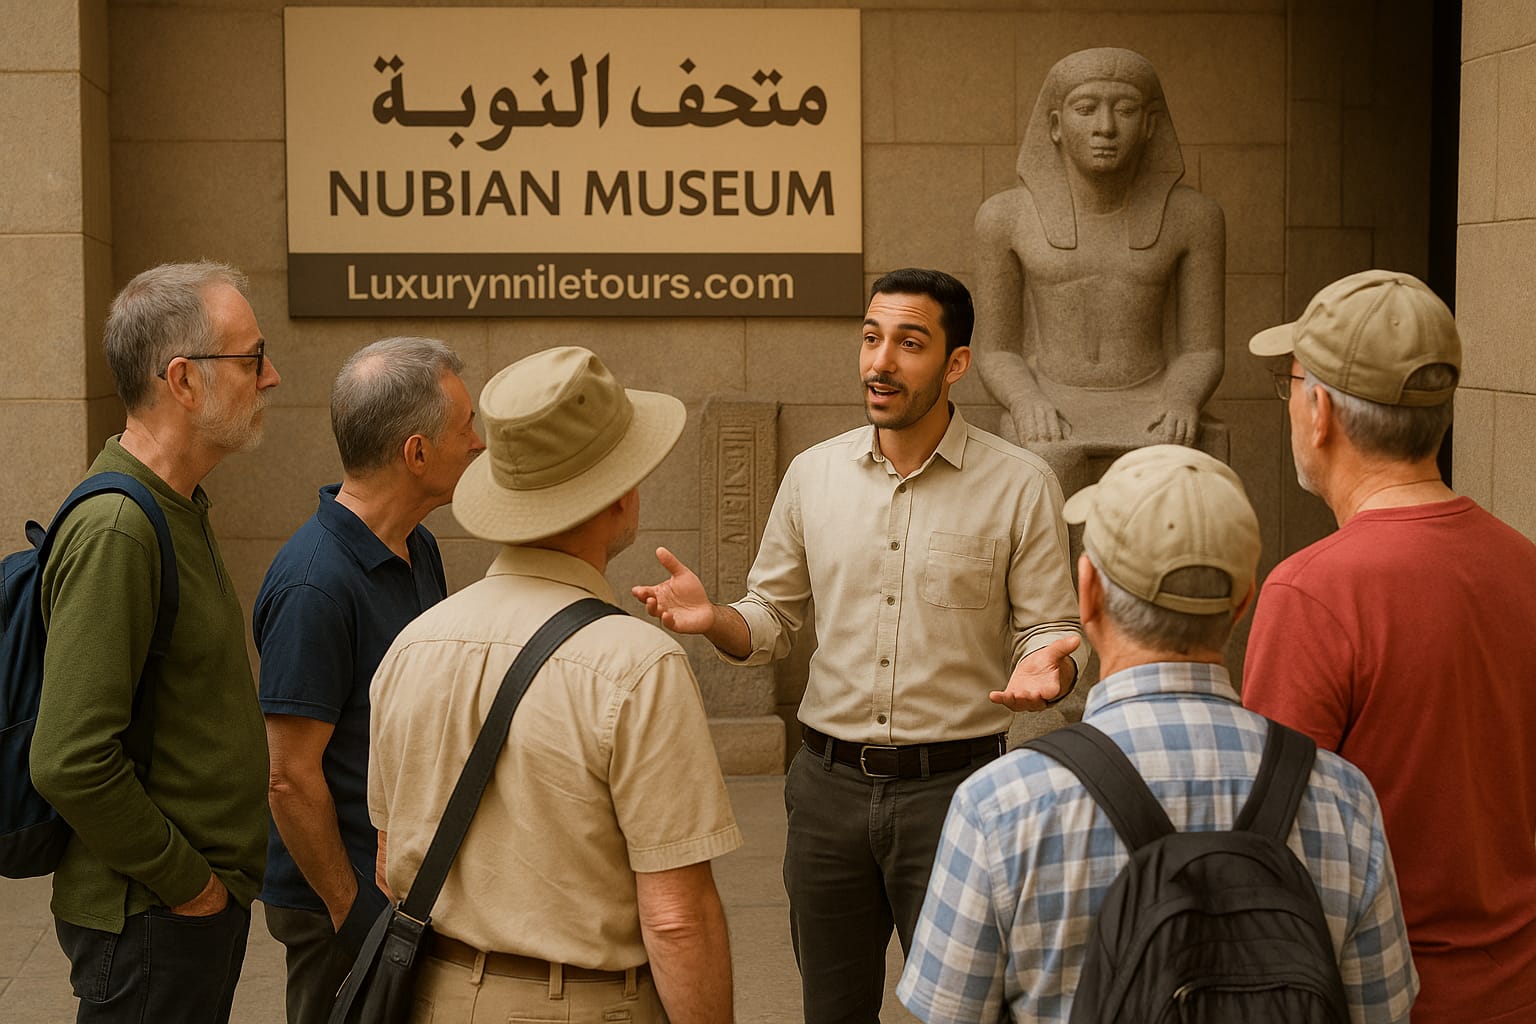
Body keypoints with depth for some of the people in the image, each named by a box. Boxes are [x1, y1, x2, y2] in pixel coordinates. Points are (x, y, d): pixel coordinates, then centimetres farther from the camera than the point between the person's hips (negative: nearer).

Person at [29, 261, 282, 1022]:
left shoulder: (179, 509, 11)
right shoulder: (116, 531, -21)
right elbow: (70, 762, -27)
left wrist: (218, 876, 14)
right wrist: (187, 882, -17)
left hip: (208, 897, 9)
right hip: (151, 922, -9)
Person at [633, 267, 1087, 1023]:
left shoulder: (1019, 486, -4)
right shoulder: (814, 473, 6)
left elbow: (1051, 631, -1)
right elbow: (771, 620, 12)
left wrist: (1045, 669, -24)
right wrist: (711, 618, -10)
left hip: (952, 785, -3)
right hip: (830, 782, 3)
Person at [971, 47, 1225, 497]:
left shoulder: (1193, 215, 0)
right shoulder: (1005, 217, -1)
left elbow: (1203, 353, 3)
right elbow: (995, 353, 4)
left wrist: (1183, 403, -19)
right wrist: (1027, 404, -18)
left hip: (1150, 417, 1)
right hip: (1050, 423, -1)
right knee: (1053, 472, -35)